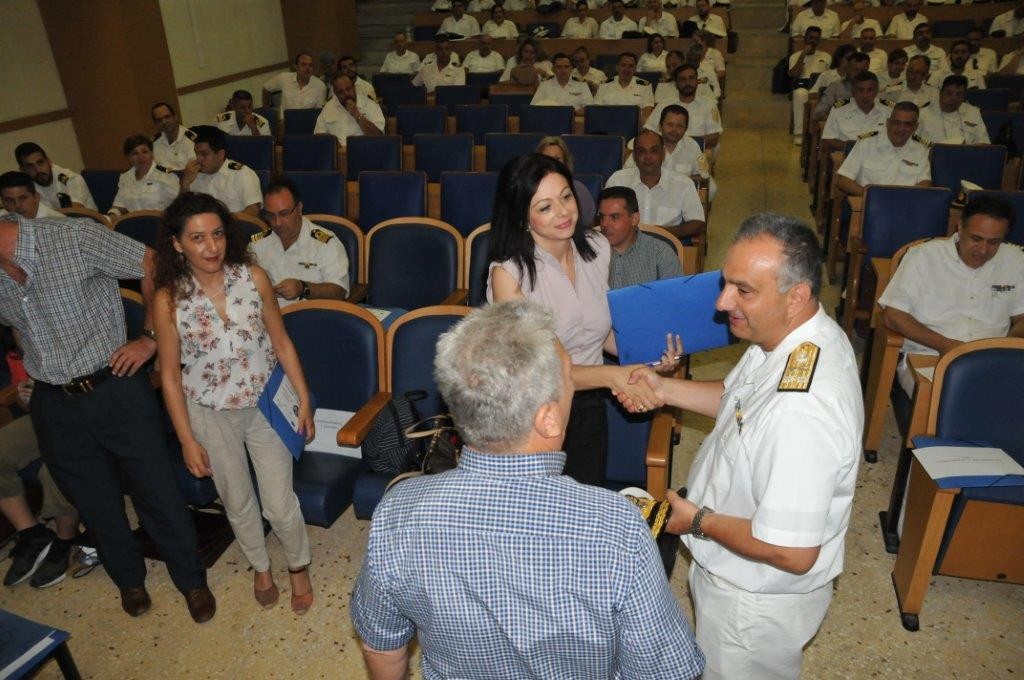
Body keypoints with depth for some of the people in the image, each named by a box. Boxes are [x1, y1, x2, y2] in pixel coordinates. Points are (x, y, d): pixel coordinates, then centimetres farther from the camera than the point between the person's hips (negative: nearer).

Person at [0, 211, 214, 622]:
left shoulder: (75, 238, -17)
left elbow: (154, 267, -11)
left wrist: (150, 337, -13)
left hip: (117, 390, -4)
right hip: (54, 406, 4)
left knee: (157, 491, 7)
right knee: (96, 504, 17)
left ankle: (191, 580, 29)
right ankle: (129, 579, 43)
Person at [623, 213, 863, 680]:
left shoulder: (801, 411, -42)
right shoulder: (800, 335, -10)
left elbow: (792, 553, -36)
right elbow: (737, 398, 9)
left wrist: (698, 520, -21)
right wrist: (664, 388, -5)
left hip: (756, 602, -8)